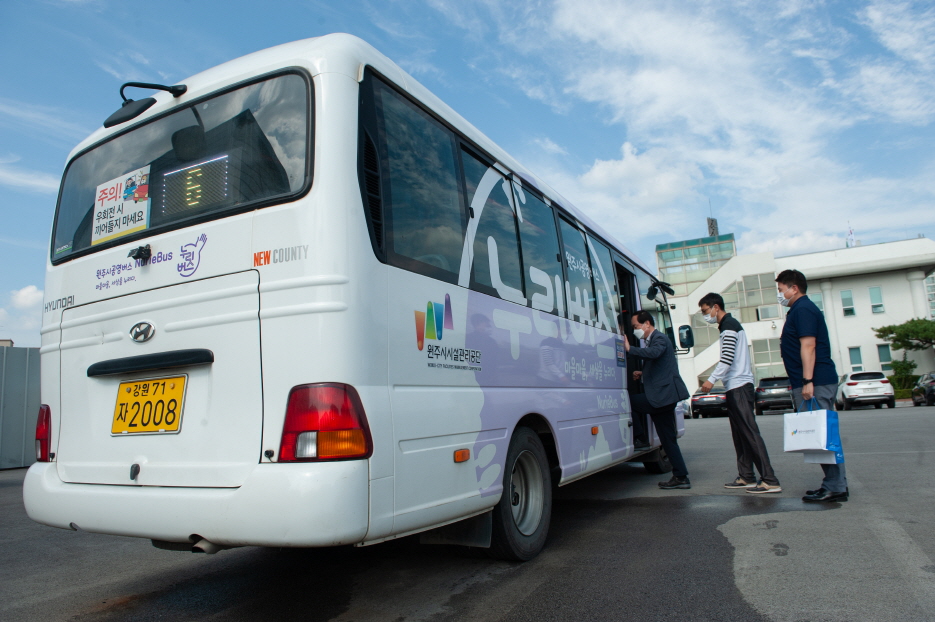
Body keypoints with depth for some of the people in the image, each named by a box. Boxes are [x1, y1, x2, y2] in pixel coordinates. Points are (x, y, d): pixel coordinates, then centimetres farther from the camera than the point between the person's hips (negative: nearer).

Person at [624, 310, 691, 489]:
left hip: (662, 395, -11)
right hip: (663, 396, 11)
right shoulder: (653, 340, 23)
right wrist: (643, 375, 16)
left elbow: (653, 353, -32)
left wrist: (629, 348, -28)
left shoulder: (660, 339, -8)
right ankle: (681, 477, 14)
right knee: (668, 439, 10)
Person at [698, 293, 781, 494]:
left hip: (739, 386, -10)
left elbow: (727, 359, -19)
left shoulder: (729, 325, -10)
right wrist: (715, 379, 19)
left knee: (750, 432, -12)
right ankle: (746, 477, 12)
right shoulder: (729, 325, 22)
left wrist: (711, 380, -18)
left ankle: (770, 480, -12)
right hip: (736, 387, 10)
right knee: (740, 434, 9)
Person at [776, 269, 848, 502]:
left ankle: (835, 488, -1)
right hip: (819, 381, 10)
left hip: (816, 382, -10)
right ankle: (835, 484, 18)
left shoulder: (802, 309, -11)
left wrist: (808, 381, -24)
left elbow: (808, 346, -20)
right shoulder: (801, 309, 20)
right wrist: (804, 382, 23)